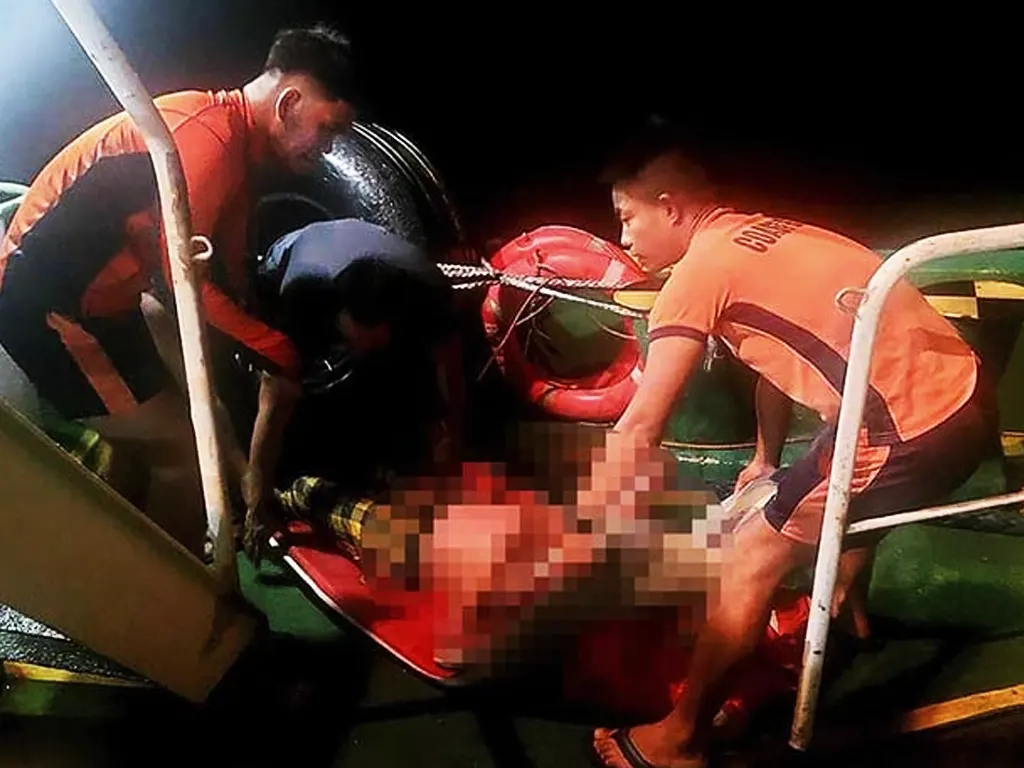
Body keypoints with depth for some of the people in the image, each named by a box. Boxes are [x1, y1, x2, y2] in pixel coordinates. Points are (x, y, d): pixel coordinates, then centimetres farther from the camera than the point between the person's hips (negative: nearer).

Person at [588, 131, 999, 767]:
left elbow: (639, 432, -12)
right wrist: (766, 460, 39)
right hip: (962, 395, 10)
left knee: (750, 564, 1)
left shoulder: (699, 269, -10)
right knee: (843, 500, 36)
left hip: (911, 427, -9)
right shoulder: (758, 238, 16)